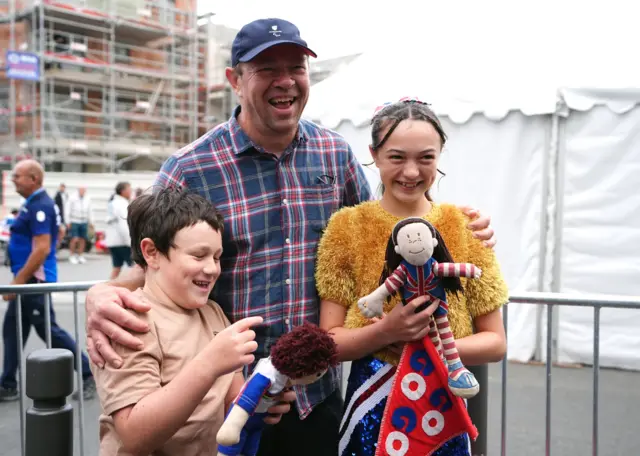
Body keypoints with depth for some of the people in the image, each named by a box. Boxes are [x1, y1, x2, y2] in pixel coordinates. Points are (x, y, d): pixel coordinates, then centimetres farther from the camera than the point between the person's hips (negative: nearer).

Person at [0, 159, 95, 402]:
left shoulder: (40, 206, -18)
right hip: (28, 280, 10)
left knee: (49, 331, -3)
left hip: (34, 280, -10)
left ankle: (88, 375, 7)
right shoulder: (33, 204, 13)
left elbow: (42, 248, -26)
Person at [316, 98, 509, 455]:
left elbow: (496, 342, -1)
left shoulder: (465, 228, -4)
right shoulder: (348, 227, -6)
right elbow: (329, 342, -7)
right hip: (371, 404, 0)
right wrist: (387, 331, -23)